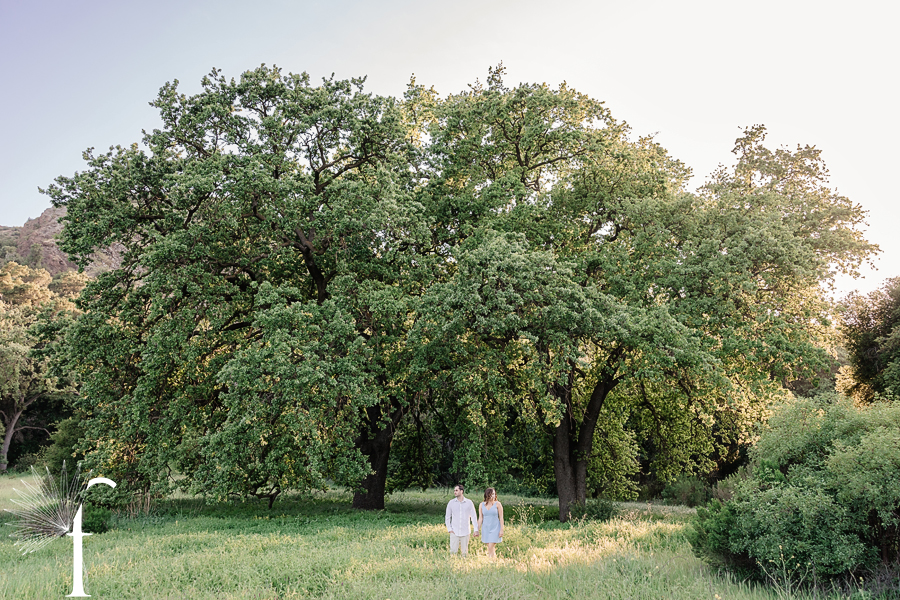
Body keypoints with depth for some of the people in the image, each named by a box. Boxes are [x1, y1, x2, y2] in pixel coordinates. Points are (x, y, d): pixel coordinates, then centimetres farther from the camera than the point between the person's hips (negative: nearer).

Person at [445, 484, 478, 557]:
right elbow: (447, 517, 9)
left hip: (465, 532, 0)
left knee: (465, 552, 4)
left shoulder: (469, 503, 0)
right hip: (454, 532, 0)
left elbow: (474, 516, 5)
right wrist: (449, 529, 0)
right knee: (453, 551, -4)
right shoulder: (451, 503, 2)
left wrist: (476, 529, 0)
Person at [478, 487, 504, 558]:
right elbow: (480, 518, 7)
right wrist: (477, 530, 3)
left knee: (490, 548, -13)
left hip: (495, 528, -4)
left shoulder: (497, 504, -5)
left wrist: (501, 530, -7)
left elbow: (501, 518, -3)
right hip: (485, 528, 4)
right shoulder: (481, 505, 4)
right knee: (491, 549, 8)